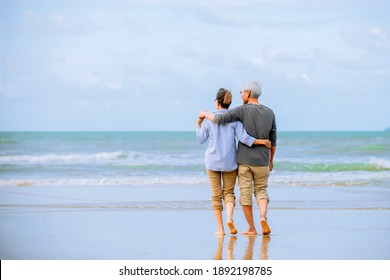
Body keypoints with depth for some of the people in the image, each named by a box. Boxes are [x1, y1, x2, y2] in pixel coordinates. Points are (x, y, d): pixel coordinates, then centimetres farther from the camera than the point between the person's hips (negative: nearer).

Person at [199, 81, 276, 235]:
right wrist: (271, 160, 19)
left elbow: (220, 119, -24)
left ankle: (252, 228, 9)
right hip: (262, 162, 3)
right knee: (261, 191, 14)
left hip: (244, 160, -3)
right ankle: (263, 217, -13)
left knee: (246, 193, 7)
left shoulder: (243, 110, -12)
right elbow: (273, 140, 7)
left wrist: (205, 114, -3)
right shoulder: (270, 113, 0)